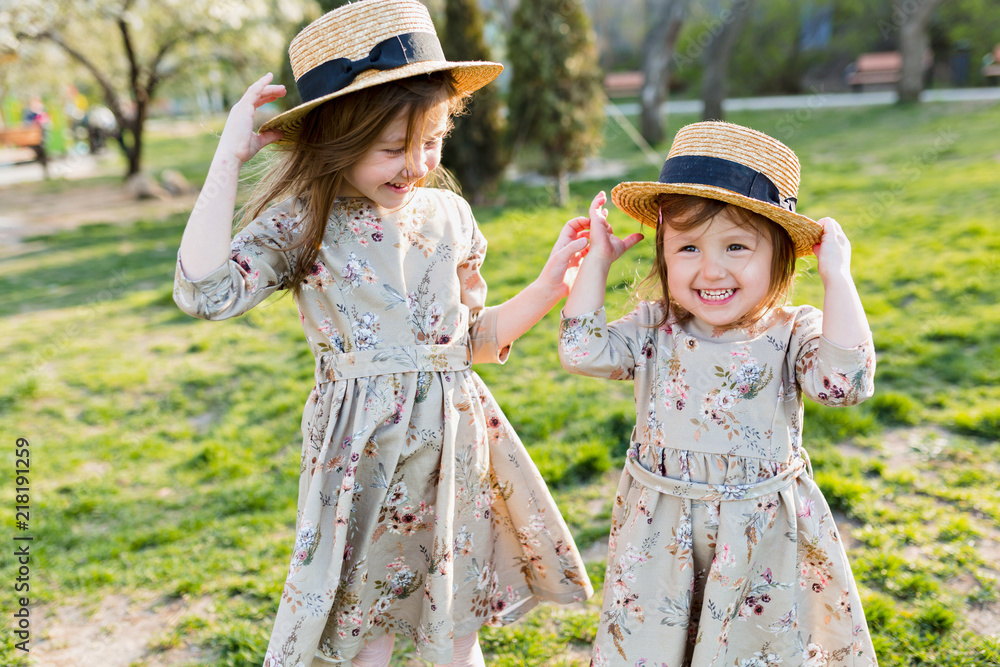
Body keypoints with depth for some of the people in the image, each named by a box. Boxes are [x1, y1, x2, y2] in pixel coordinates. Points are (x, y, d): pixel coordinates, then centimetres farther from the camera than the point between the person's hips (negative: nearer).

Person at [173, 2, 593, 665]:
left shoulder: (449, 215, 3)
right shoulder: (304, 223, -8)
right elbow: (205, 290, -24)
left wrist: (551, 285, 1)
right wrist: (229, 157, -20)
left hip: (453, 439, 4)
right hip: (361, 453, -3)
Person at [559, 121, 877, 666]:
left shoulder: (792, 333, -11)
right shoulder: (655, 328, -5)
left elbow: (845, 381, -28)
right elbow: (581, 350, -15)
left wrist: (837, 278, -25)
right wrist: (597, 260, -10)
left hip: (761, 533, -1)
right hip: (659, 533, 2)